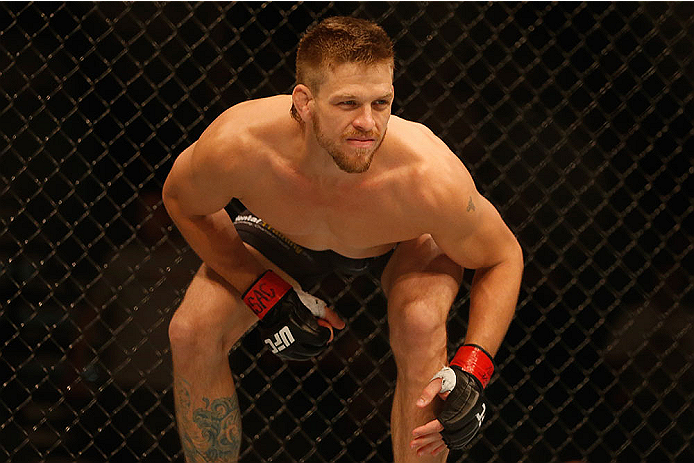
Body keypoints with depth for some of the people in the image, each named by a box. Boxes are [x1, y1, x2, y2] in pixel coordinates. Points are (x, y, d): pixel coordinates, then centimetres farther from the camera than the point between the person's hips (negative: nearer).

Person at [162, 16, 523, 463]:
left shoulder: (429, 179, -42)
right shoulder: (236, 145, -40)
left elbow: (503, 258, -22)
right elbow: (183, 201, -14)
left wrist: (471, 372, -35)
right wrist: (265, 296, -20)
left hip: (405, 243, -2)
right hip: (286, 233, 2)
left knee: (421, 326, -32)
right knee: (192, 333, -16)